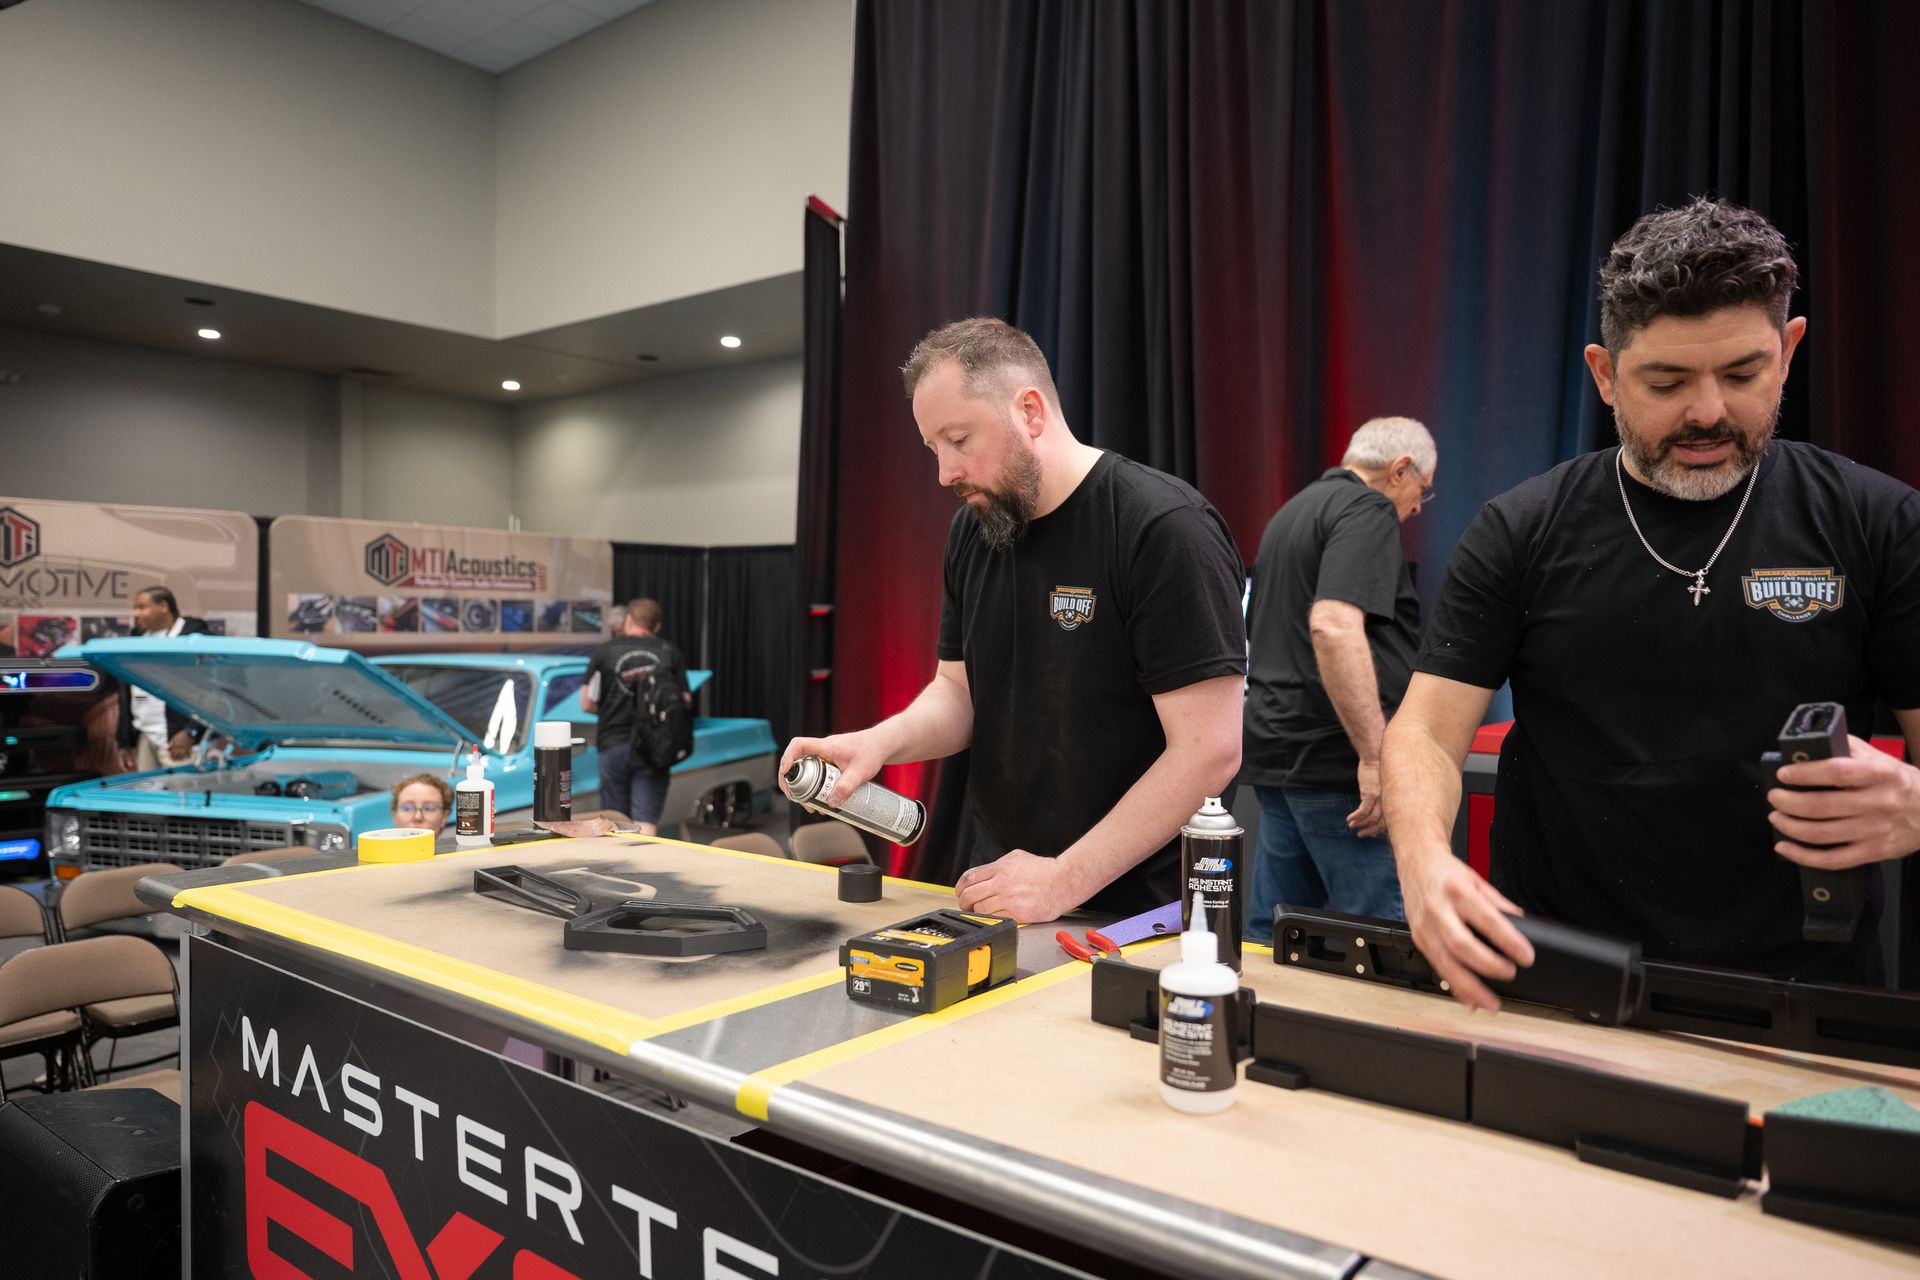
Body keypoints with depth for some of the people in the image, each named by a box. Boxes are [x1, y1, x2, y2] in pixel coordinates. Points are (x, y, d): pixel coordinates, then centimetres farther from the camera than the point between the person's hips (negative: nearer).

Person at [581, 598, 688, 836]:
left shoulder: (605, 651, 2)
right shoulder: (670, 653, 4)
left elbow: (587, 704, 3)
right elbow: (685, 701, 2)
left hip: (614, 745, 0)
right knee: (646, 825, -2)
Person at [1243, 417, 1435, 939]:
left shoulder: (1294, 509, 21)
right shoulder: (1367, 510, -9)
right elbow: (1334, 626, -25)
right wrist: (1376, 755, -24)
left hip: (1275, 747, 10)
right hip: (1334, 759, -10)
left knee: (1272, 936, 14)